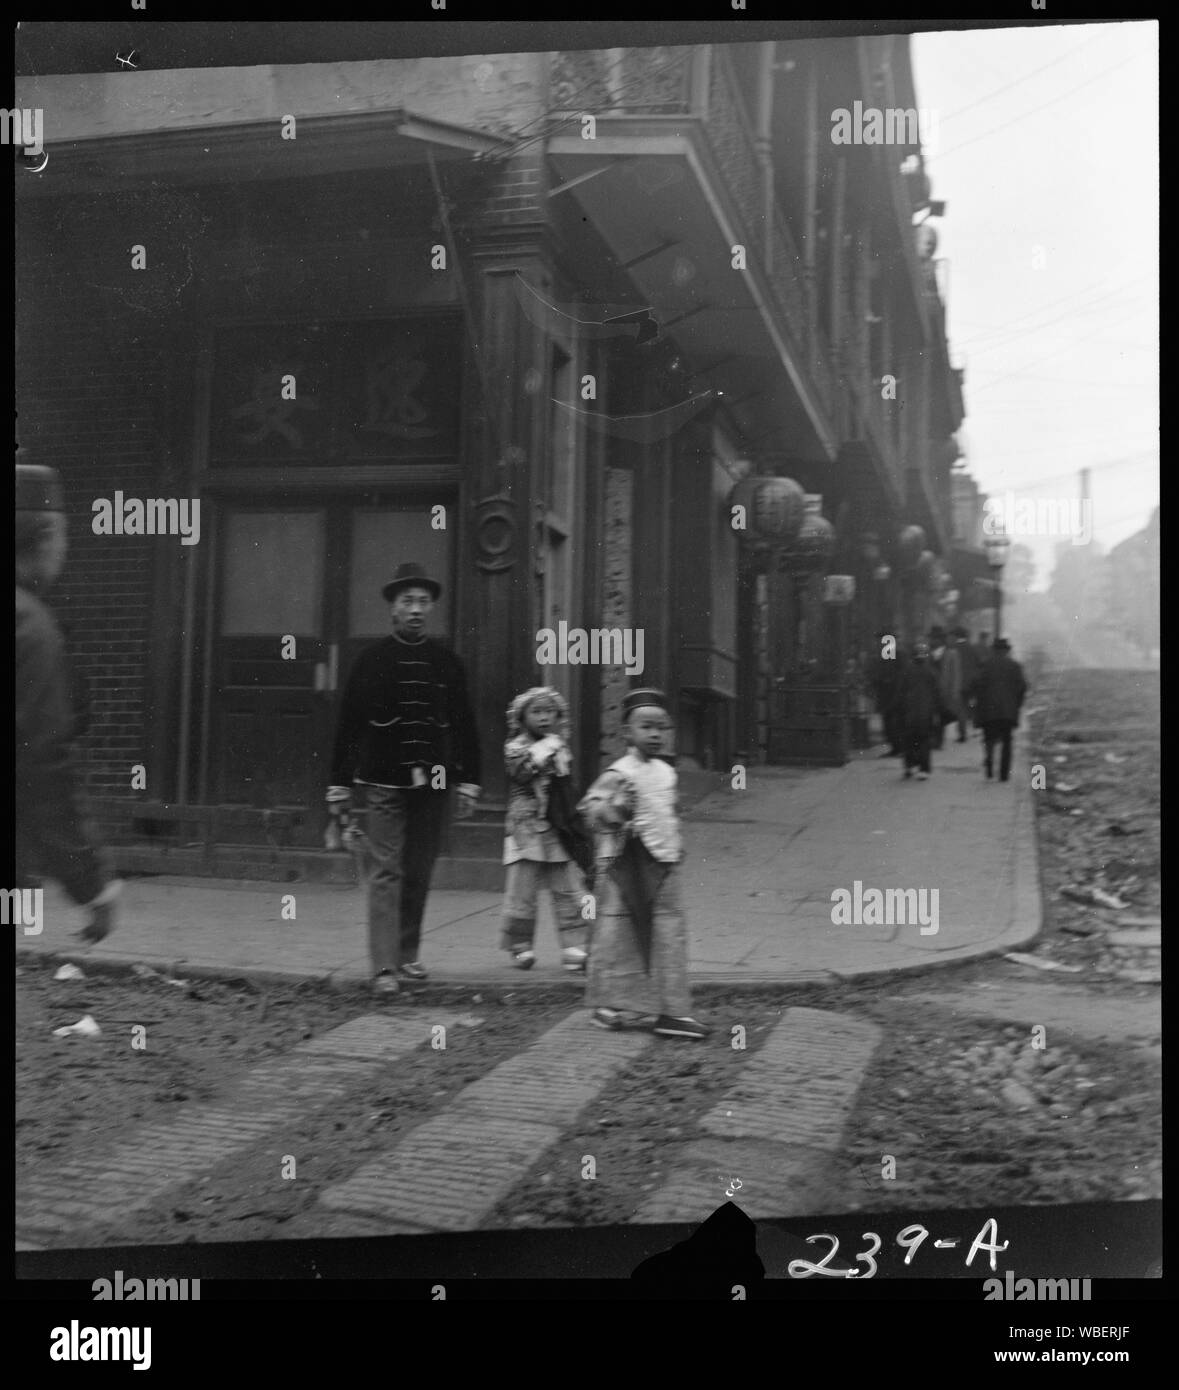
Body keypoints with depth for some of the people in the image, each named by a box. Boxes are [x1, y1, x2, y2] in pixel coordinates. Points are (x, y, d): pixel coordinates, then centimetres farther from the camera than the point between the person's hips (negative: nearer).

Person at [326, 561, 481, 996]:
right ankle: (384, 967, -8)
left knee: (419, 874, 9)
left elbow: (464, 725, 10)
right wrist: (340, 786, 1)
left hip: (431, 784, 3)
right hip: (383, 783, -2)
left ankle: (408, 955, 22)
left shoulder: (447, 662, 7)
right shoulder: (371, 660, 1)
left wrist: (468, 781, 5)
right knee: (386, 871, -7)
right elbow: (348, 725, 3)